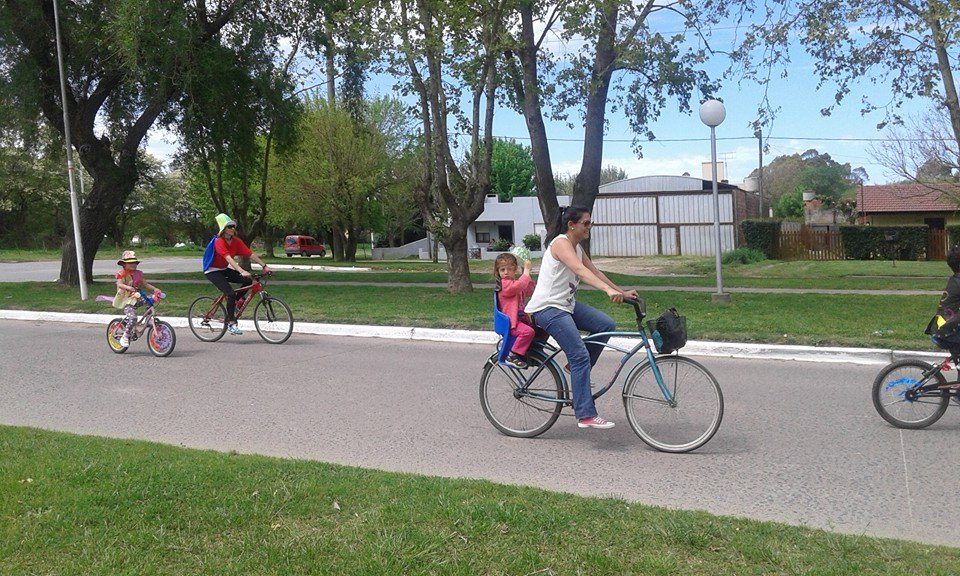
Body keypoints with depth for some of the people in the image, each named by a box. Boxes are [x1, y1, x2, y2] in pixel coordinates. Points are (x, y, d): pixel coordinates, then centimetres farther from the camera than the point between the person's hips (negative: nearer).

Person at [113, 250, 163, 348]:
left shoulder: (138, 274, 11)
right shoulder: (122, 273, -6)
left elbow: (145, 284, 12)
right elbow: (120, 284, -21)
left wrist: (154, 288, -4)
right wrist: (129, 287, -40)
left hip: (136, 298, 7)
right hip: (126, 300, -7)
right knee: (132, 318, -26)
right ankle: (125, 337, -10)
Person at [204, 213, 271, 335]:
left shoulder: (236, 241, -4)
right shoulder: (219, 242, -24)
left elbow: (251, 254, -9)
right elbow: (229, 258, -38)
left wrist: (264, 266, -18)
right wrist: (242, 271, -50)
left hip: (224, 269, 7)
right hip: (212, 271, -7)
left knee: (248, 281, -10)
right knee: (230, 293, -22)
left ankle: (234, 302, 9)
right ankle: (231, 323, -11)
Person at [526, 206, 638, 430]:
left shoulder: (577, 247, 14)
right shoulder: (561, 243, -16)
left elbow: (595, 272, 18)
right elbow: (580, 271, -31)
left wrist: (622, 292, 12)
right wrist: (609, 290, -44)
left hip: (566, 304, 9)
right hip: (547, 308, -9)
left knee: (607, 325, -3)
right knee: (581, 356, -15)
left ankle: (577, 369, 11)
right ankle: (586, 415, -13)